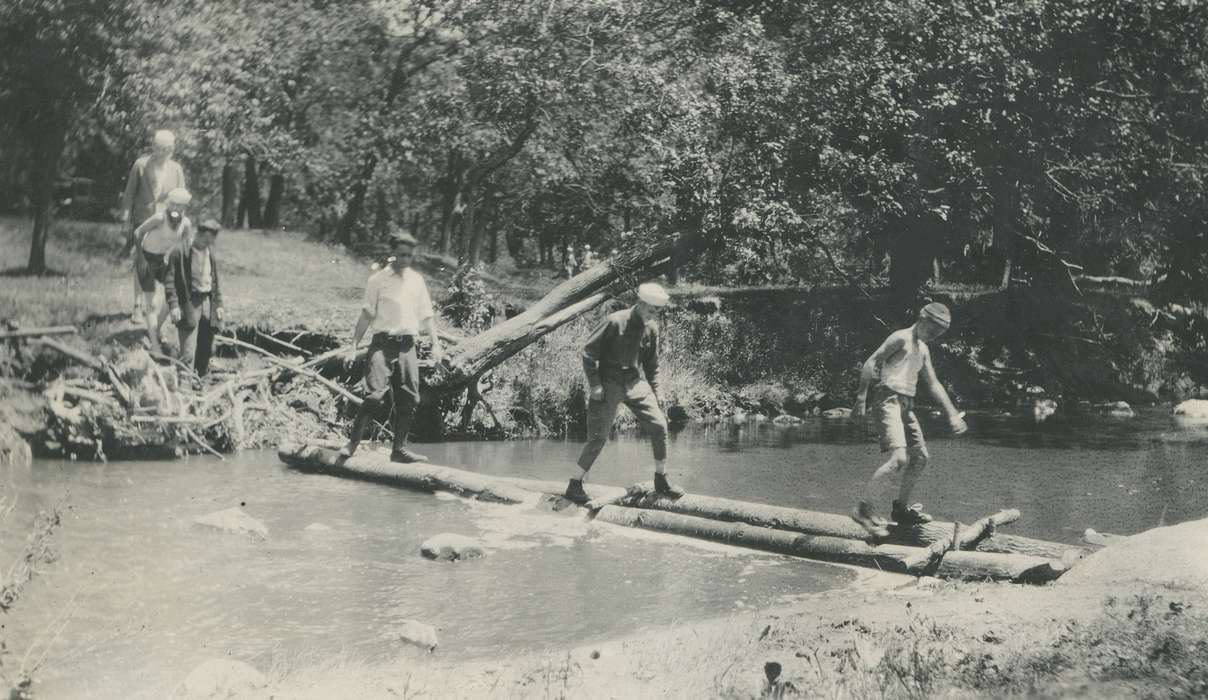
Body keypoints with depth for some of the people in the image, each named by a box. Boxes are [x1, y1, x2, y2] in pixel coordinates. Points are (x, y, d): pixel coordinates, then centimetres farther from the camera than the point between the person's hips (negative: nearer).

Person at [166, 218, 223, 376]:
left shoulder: (211, 254, 11)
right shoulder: (180, 253, -8)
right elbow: (170, 280, -9)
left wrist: (218, 304, 12)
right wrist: (173, 305, -16)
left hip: (208, 304, 6)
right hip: (188, 305, -6)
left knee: (206, 350, 10)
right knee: (188, 353, -9)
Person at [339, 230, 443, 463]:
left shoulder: (417, 280, 14)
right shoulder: (378, 279, 2)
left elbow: (426, 315, 17)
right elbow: (367, 314, 1)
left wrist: (436, 344, 9)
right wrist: (354, 344, -4)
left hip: (407, 345, 5)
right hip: (383, 343, -4)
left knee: (408, 398, 1)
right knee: (376, 394, -16)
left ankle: (399, 448, 9)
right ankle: (352, 443, -9)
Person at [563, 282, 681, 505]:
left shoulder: (651, 328, 4)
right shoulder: (614, 322, -15)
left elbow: (652, 363, 17)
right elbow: (588, 351, -12)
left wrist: (655, 392, 10)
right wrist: (594, 384, -15)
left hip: (635, 382, 6)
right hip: (609, 384, -5)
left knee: (659, 425, -4)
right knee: (598, 436, -6)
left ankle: (661, 481, 10)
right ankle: (574, 485, 5)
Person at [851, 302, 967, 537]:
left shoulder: (923, 349, 20)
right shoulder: (901, 338, -7)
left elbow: (934, 385, 25)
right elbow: (870, 363, -14)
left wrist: (952, 414, 19)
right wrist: (862, 397, -21)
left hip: (907, 404, 10)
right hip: (889, 400, -10)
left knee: (921, 458, 14)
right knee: (899, 458, -22)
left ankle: (900, 509, 27)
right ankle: (863, 510, -18)